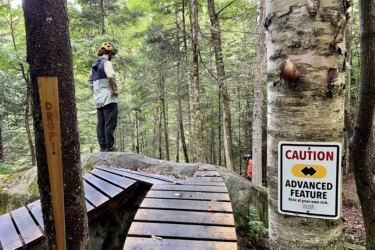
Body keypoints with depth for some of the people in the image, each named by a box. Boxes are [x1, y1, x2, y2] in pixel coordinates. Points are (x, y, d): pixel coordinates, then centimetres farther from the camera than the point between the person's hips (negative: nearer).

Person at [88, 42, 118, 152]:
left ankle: (102, 147, 12)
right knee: (110, 124, -7)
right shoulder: (107, 63, -7)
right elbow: (110, 76, -25)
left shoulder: (95, 65, 19)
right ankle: (109, 147, -6)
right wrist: (115, 90, -14)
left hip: (98, 99, 8)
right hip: (108, 98, -8)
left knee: (101, 124, 9)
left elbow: (89, 80, 29)